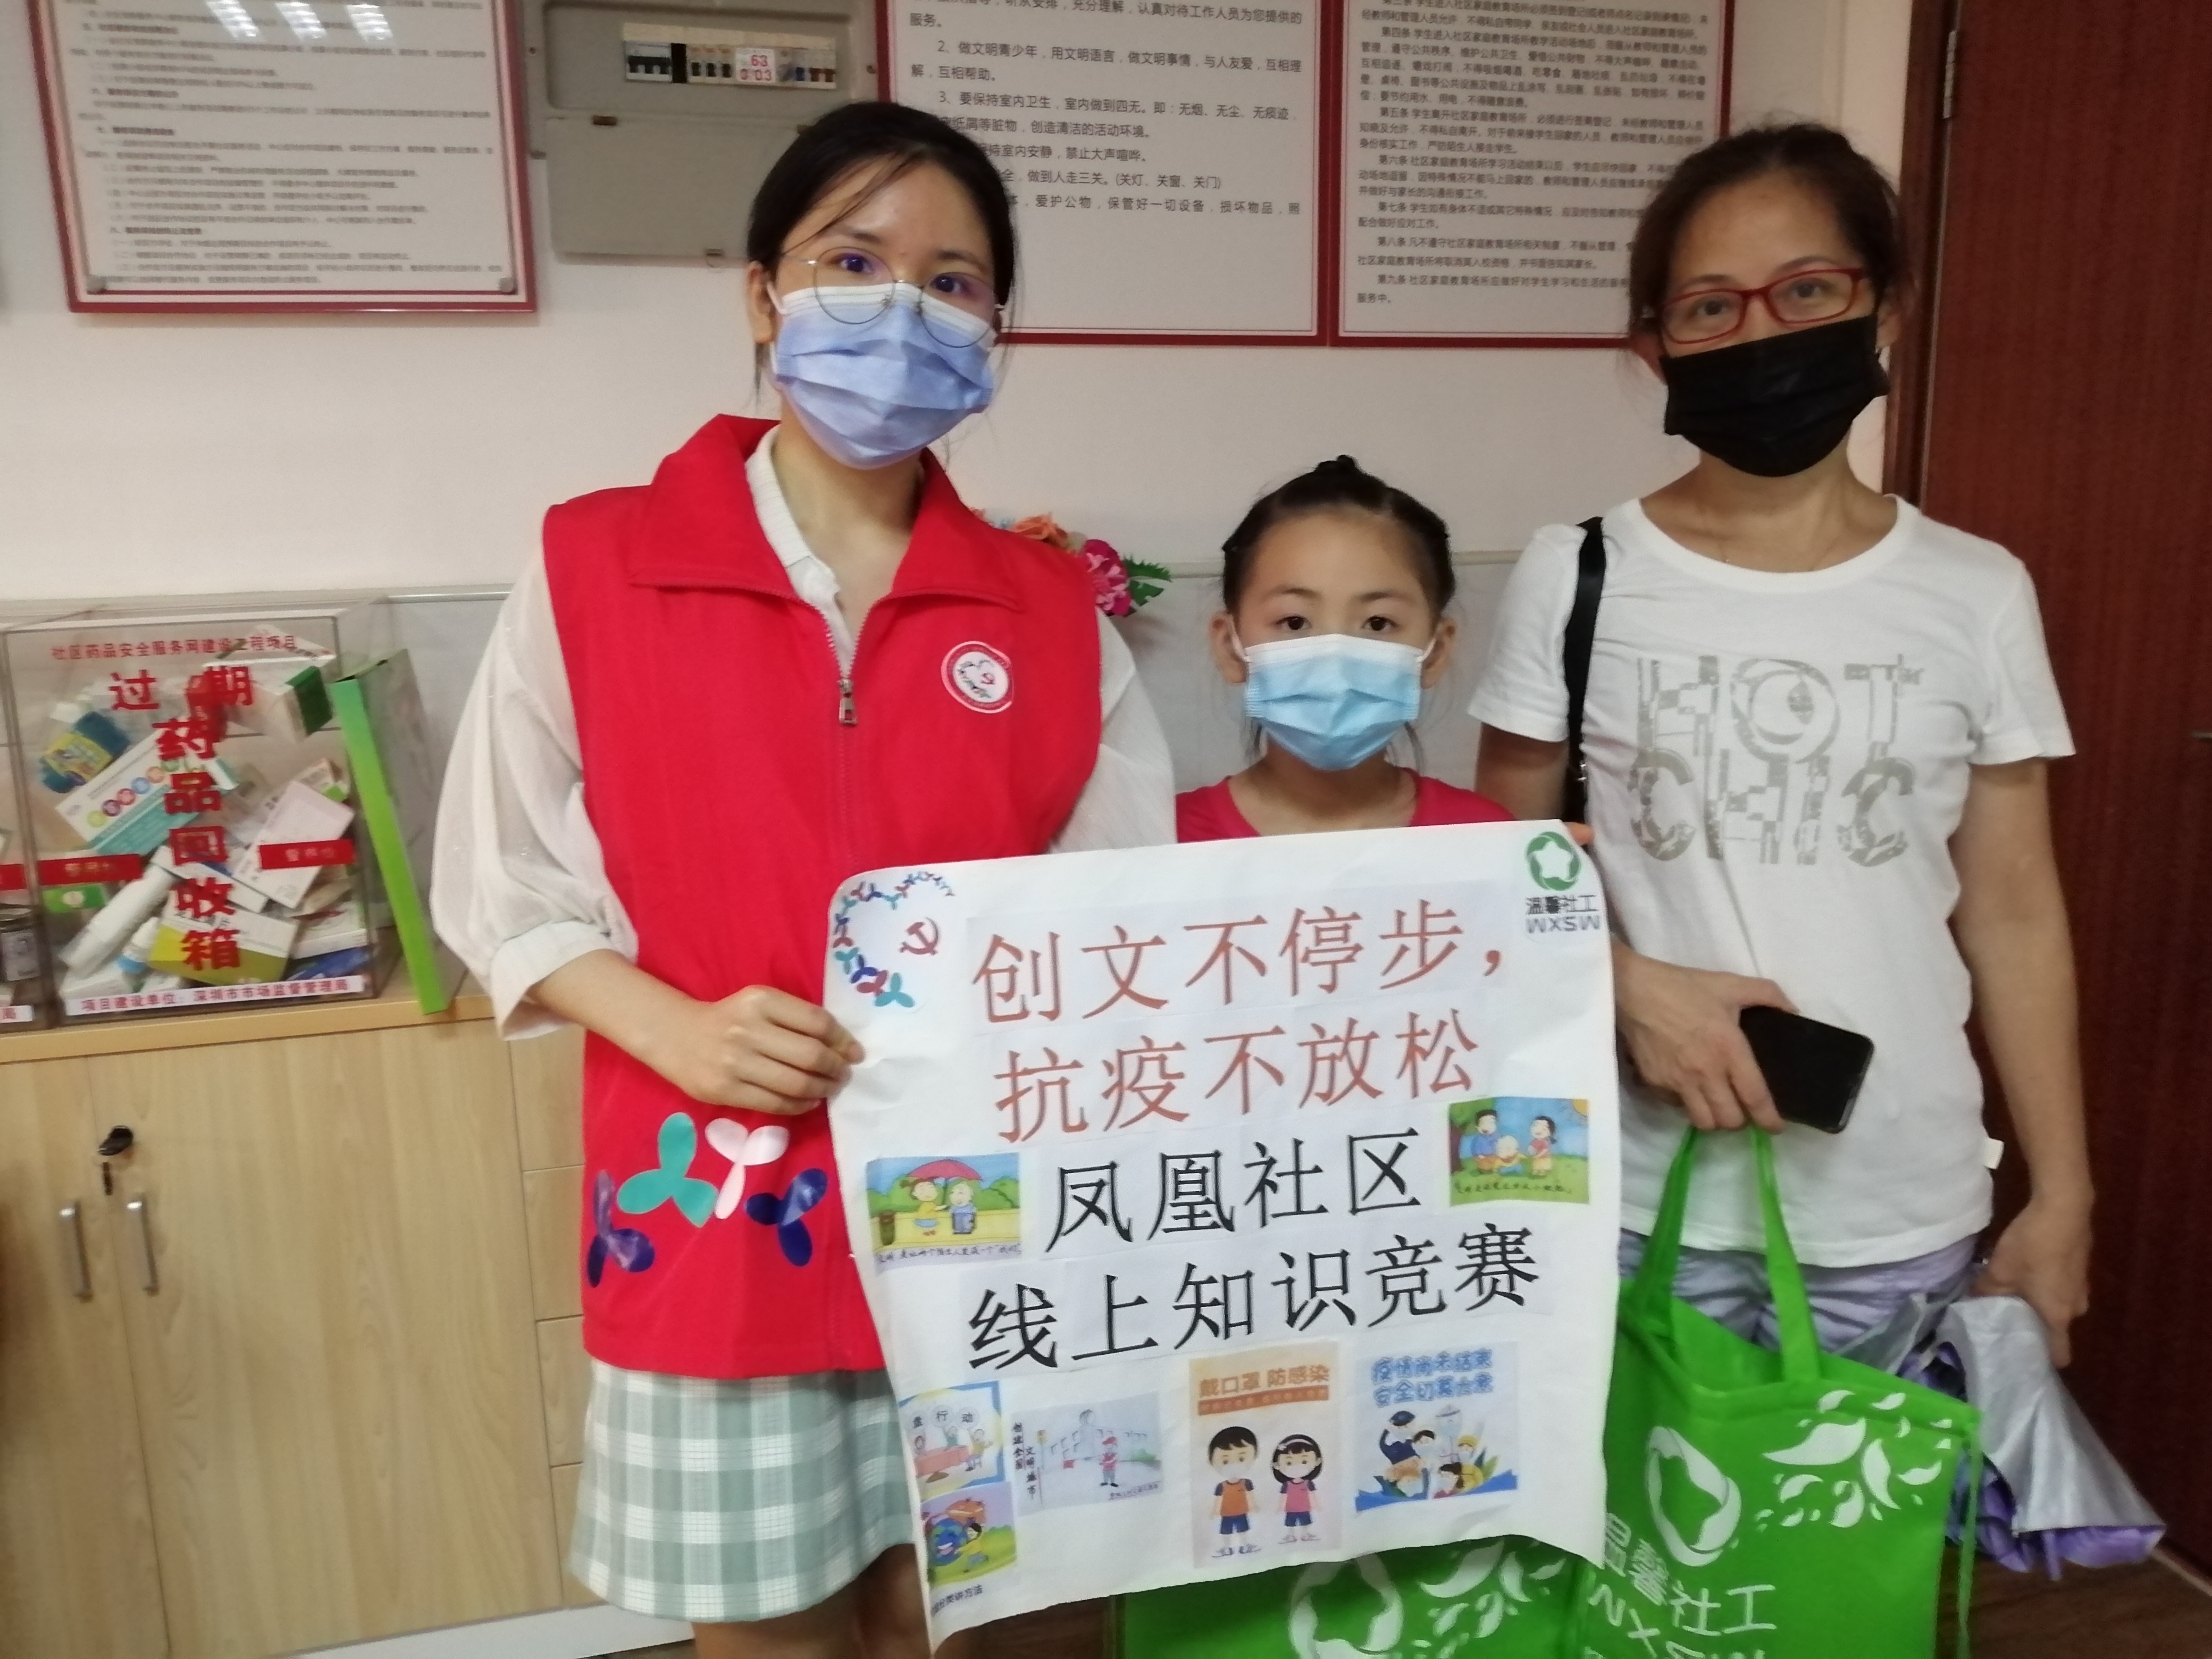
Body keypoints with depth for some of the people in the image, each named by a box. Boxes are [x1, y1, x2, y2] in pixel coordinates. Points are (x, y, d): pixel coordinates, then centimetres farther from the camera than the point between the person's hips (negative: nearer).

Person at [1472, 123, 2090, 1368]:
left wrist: (2062, 1196, 4)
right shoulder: (1577, 580, -4)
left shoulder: (1977, 597, 0)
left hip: (1903, 1223, 2)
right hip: (1638, 1206, -1)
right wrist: (1634, 988, -16)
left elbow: (2015, 914, 4)